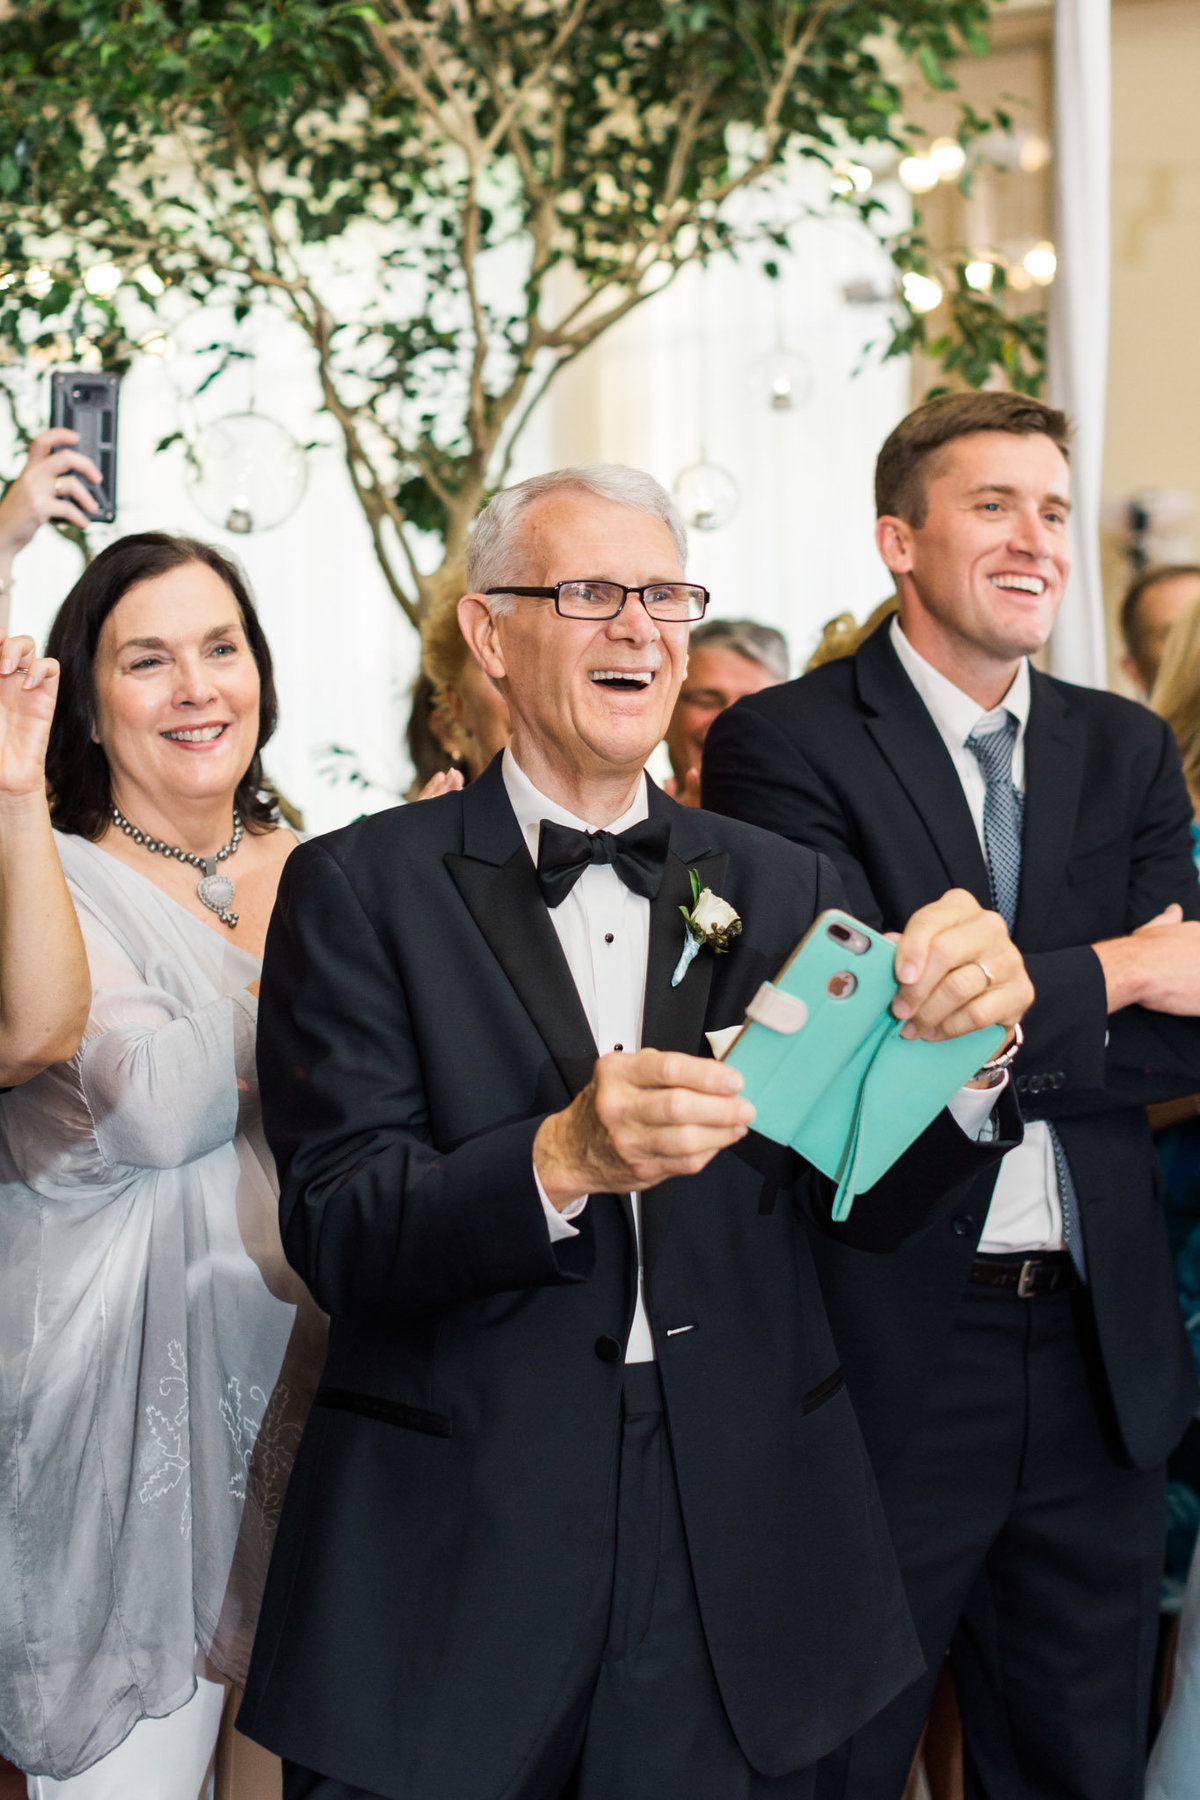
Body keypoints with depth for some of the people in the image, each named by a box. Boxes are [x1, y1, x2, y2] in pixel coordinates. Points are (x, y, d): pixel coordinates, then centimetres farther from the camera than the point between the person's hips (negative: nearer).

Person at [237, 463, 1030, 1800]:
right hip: (450, 1569, -2)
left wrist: (968, 1042, -18)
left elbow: (869, 1207, 2)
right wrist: (561, 1159, -29)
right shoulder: (359, 888, -3)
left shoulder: (784, 888, 7)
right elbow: (336, 1234, -12)